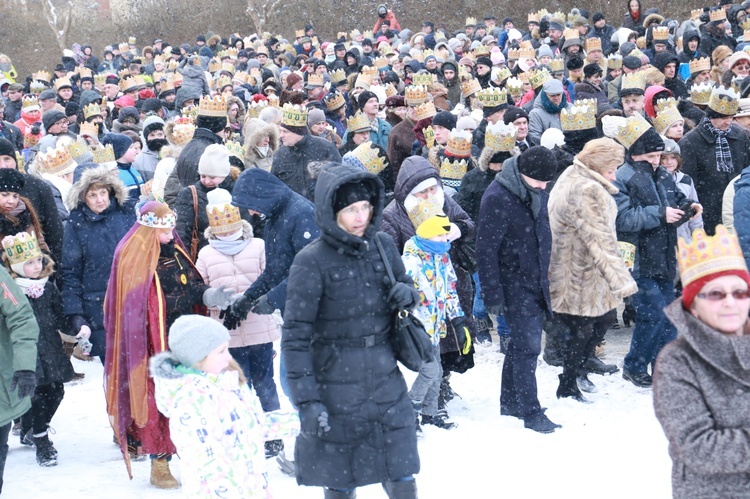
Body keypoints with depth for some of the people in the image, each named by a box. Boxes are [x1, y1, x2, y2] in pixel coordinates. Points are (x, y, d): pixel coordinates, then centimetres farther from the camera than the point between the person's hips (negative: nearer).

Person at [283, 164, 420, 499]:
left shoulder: (383, 245, 1)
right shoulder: (312, 262, -13)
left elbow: (406, 287, 18)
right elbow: (295, 337, -13)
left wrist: (408, 294, -7)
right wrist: (306, 401, -17)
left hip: (387, 387, 4)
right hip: (336, 394, -4)